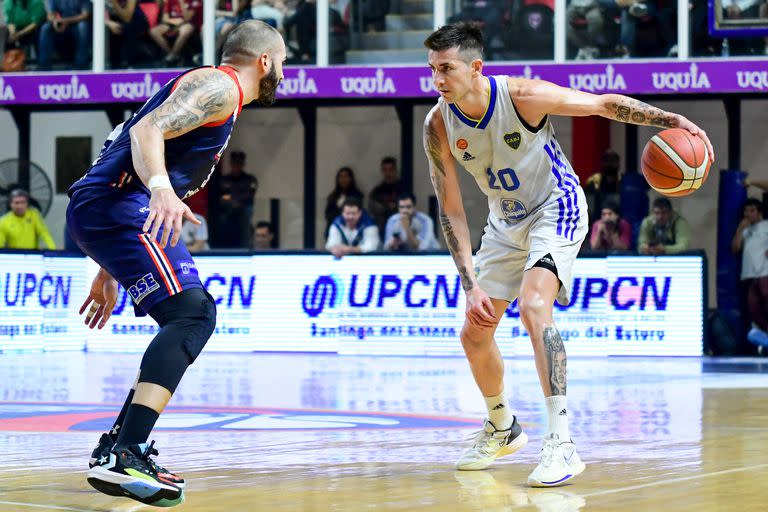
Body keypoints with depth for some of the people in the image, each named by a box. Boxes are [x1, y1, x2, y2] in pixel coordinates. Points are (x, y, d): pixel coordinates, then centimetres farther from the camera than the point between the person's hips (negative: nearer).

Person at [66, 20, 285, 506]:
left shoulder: (220, 93, 30)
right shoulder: (219, 85, -1)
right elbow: (147, 130, -19)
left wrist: (109, 274, 30)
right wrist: (161, 188, -38)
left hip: (98, 209, 10)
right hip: (115, 201, -10)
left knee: (195, 317, 17)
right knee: (191, 314, -19)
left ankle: (116, 446, 15)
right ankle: (123, 458, -31)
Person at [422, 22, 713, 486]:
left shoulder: (522, 96, -27)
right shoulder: (439, 126, -17)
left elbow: (605, 104, -16)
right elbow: (451, 211, -12)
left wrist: (671, 120, -27)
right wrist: (471, 285, -19)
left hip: (556, 208, -5)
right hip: (505, 222, 5)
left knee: (533, 305, -29)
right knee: (475, 334, 7)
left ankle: (562, 443, -32)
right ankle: (503, 429, 34)